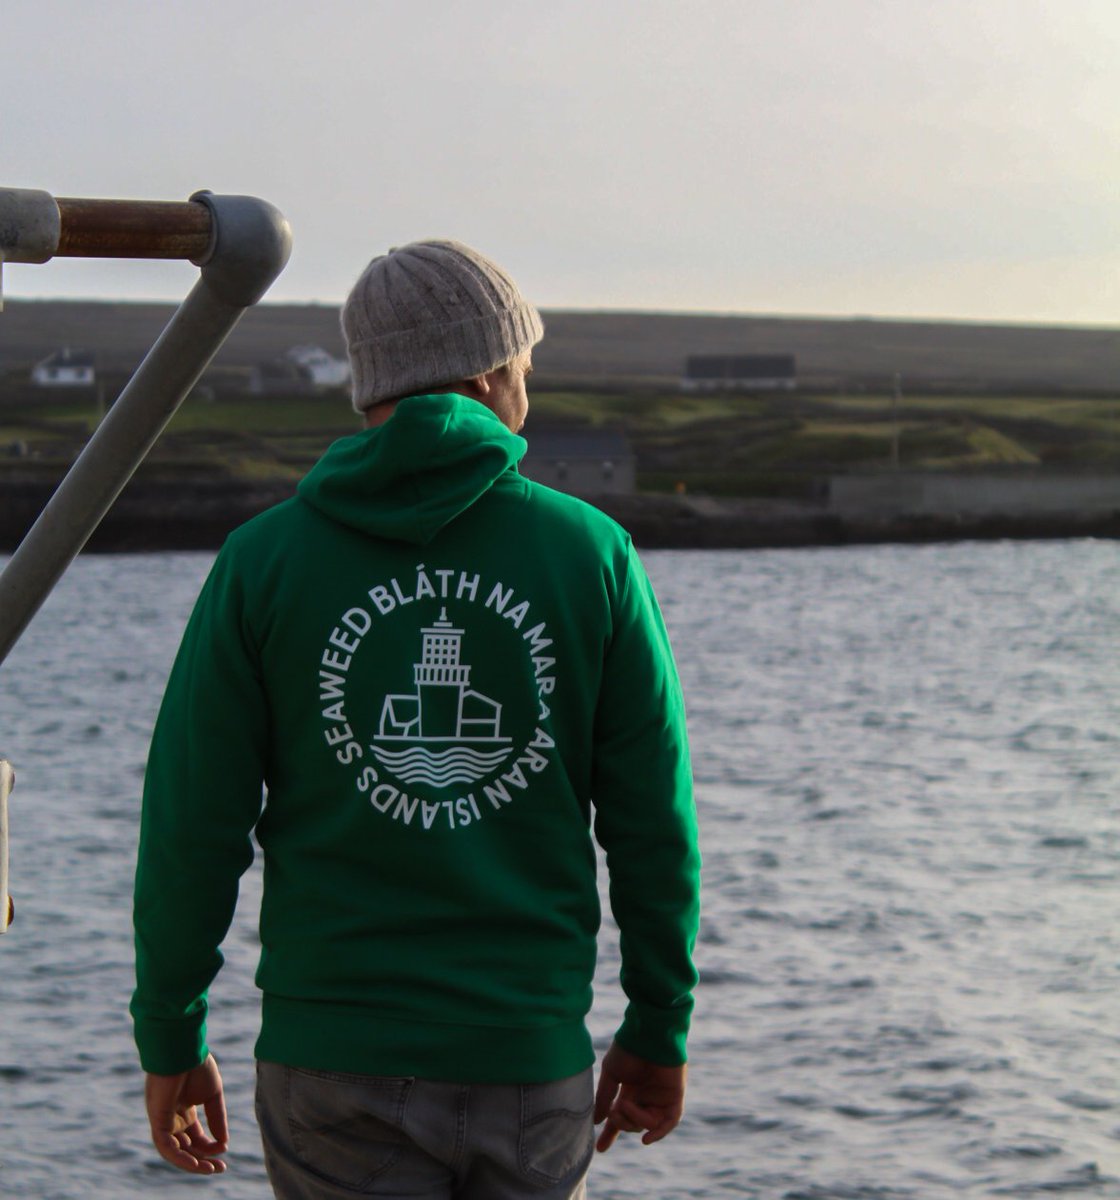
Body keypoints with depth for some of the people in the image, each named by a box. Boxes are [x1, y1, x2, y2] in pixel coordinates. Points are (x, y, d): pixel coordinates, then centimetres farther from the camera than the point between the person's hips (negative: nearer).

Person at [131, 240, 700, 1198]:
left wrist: (170, 1043, 8)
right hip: (534, 1058, 1)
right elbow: (654, 823, -1)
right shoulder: (591, 553, -3)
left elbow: (193, 829, -4)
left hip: (337, 1061, -1)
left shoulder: (265, 562, -4)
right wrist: (660, 1031, 11)